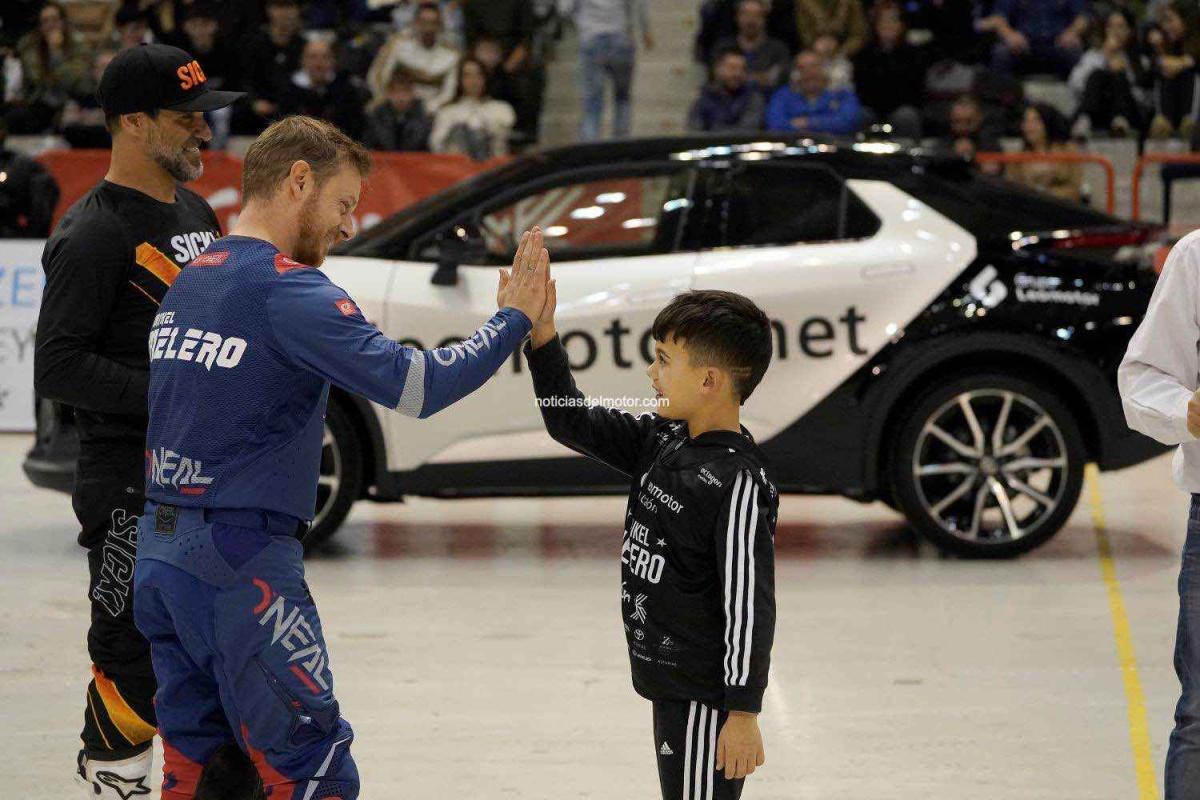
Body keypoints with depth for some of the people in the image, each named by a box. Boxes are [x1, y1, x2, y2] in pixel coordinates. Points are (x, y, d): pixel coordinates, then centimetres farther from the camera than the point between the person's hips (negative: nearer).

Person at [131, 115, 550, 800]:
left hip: (160, 553, 9)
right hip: (241, 560, -9)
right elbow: (415, 385, -21)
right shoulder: (286, 287, -14)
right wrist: (513, 319, -10)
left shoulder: (190, 279, 13)